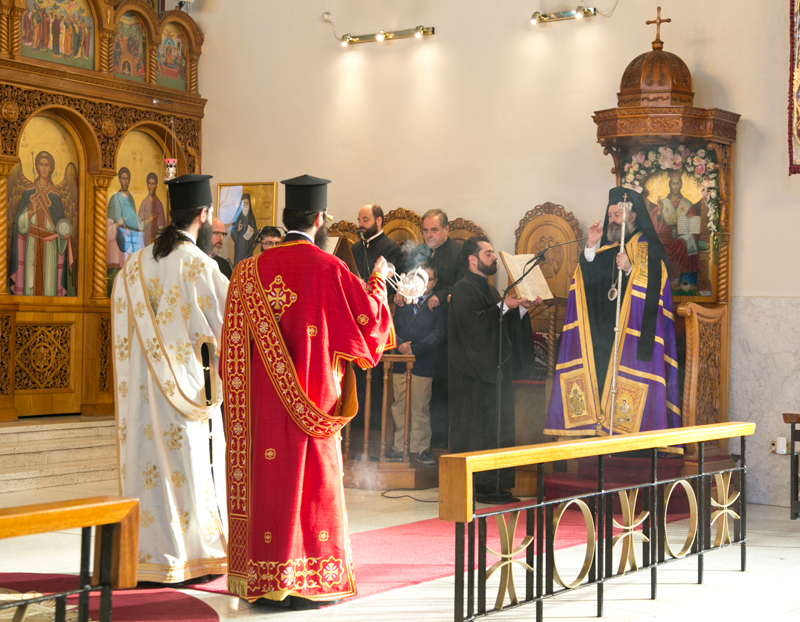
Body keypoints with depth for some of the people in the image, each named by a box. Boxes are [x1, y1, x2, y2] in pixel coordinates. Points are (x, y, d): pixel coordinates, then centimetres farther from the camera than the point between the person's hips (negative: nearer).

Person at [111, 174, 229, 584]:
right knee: (188, 468, 2)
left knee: (146, 464, 9)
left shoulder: (134, 266, 7)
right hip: (187, 389, -6)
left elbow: (123, 330, 12)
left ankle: (144, 557, 15)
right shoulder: (199, 266, -12)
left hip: (140, 390, 6)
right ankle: (192, 559, 8)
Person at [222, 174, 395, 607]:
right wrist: (377, 281, 14)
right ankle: (307, 584, 8)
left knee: (269, 479, 9)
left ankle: (263, 581, 14)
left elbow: (236, 340, 6)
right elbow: (370, 317, -4)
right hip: (311, 401, -4)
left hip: (264, 403, 4)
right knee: (311, 481, 3)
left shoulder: (251, 271, 2)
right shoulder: (327, 269, -11)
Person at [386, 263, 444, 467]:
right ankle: (400, 447, 12)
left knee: (420, 408, -3)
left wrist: (415, 348, -14)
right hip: (400, 362, 4)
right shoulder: (404, 301, 15)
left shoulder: (439, 304, 1)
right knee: (399, 406, 5)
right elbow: (393, 326, 13)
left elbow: (439, 332, -7)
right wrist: (399, 344, -7)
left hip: (424, 363, -4)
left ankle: (421, 448, 5)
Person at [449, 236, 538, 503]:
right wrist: (504, 307, -19)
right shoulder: (464, 290, -10)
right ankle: (480, 486, -4)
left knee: (497, 427, 9)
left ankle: (495, 486, 12)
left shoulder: (488, 290, 19)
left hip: (493, 369, 10)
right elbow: (474, 323, -23)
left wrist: (522, 308, 4)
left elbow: (506, 327, 16)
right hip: (474, 373, -10)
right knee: (478, 426, -8)